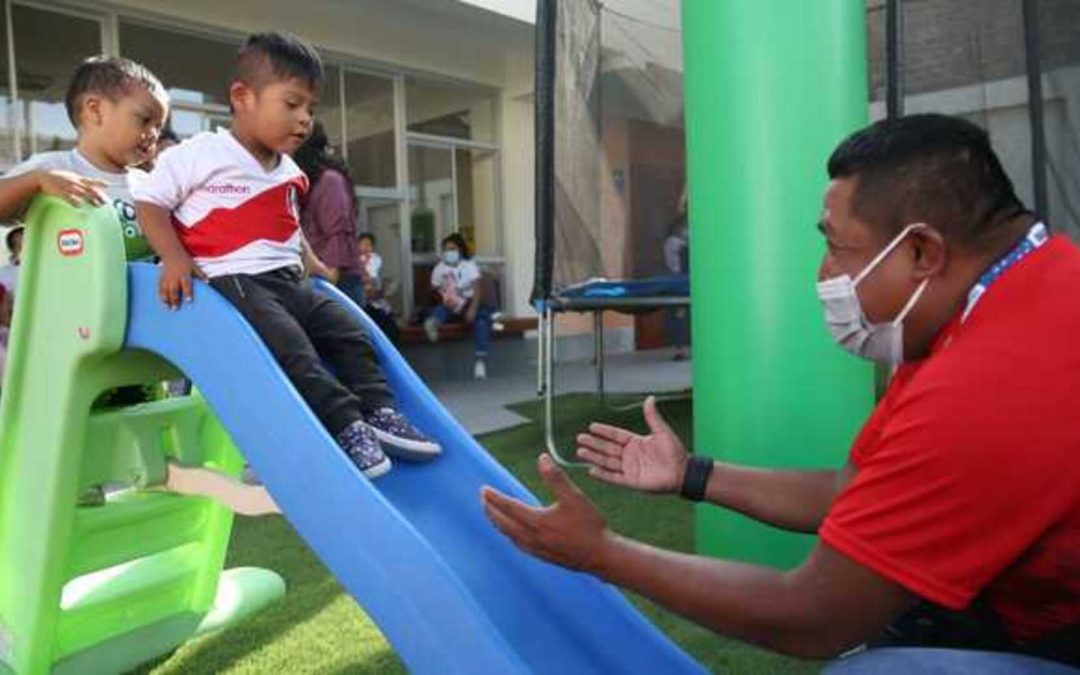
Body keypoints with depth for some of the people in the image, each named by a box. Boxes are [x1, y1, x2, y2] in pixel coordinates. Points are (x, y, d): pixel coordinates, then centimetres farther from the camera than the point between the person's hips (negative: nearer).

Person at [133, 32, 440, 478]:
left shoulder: (289, 172, 17)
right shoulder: (200, 154, -4)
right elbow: (149, 203, -2)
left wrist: (312, 263, 19)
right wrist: (174, 259, -15)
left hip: (287, 280, 8)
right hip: (231, 281, -7)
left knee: (347, 330, -5)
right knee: (288, 345, -27)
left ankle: (379, 413, -5)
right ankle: (345, 427, -27)